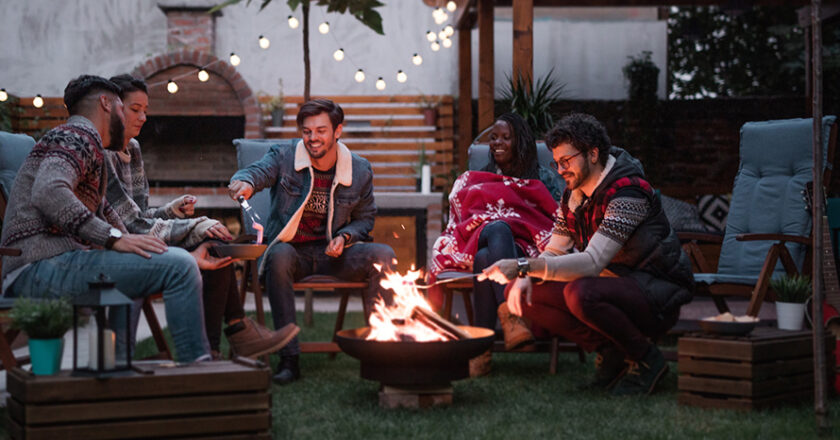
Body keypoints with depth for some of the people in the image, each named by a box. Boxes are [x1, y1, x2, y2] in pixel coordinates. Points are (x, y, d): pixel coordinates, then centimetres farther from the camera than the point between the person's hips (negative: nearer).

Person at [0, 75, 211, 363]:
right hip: (44, 265, -11)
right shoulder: (78, 137, -3)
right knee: (178, 266, -19)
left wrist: (186, 259, 19)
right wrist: (113, 238, -24)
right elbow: (48, 193, -23)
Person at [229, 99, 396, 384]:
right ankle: (289, 358, -33)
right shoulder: (283, 158, -2)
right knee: (279, 255, -38)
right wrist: (245, 184, -47)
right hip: (292, 251, -2)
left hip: (332, 254, 2)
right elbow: (258, 171, -22)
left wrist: (345, 237, -7)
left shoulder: (360, 171, 4)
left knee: (383, 255, -23)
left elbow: (364, 219, 14)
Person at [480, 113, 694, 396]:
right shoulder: (573, 196, 5)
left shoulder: (627, 194, -22)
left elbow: (592, 262, -33)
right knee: (519, 292, -6)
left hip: (658, 296, -8)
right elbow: (554, 253, 9)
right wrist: (526, 276, -14)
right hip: (614, 286, 8)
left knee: (580, 293, -38)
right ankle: (609, 351, -2)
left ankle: (645, 359, -13)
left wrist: (523, 265, -39)